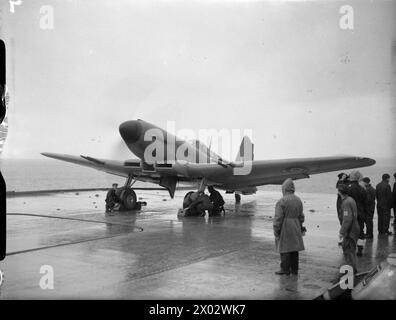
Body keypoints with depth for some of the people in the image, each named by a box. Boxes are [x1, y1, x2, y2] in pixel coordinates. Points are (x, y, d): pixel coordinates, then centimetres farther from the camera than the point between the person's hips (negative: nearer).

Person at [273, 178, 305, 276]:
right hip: (295, 228, 7)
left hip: (284, 228, -6)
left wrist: (276, 231, -8)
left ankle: (285, 269, 6)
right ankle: (294, 269, 18)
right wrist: (299, 227, 22)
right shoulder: (298, 200, 7)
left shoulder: (282, 201, -14)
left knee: (285, 249, 1)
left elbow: (278, 218, -15)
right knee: (294, 249, 11)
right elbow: (301, 216, 13)